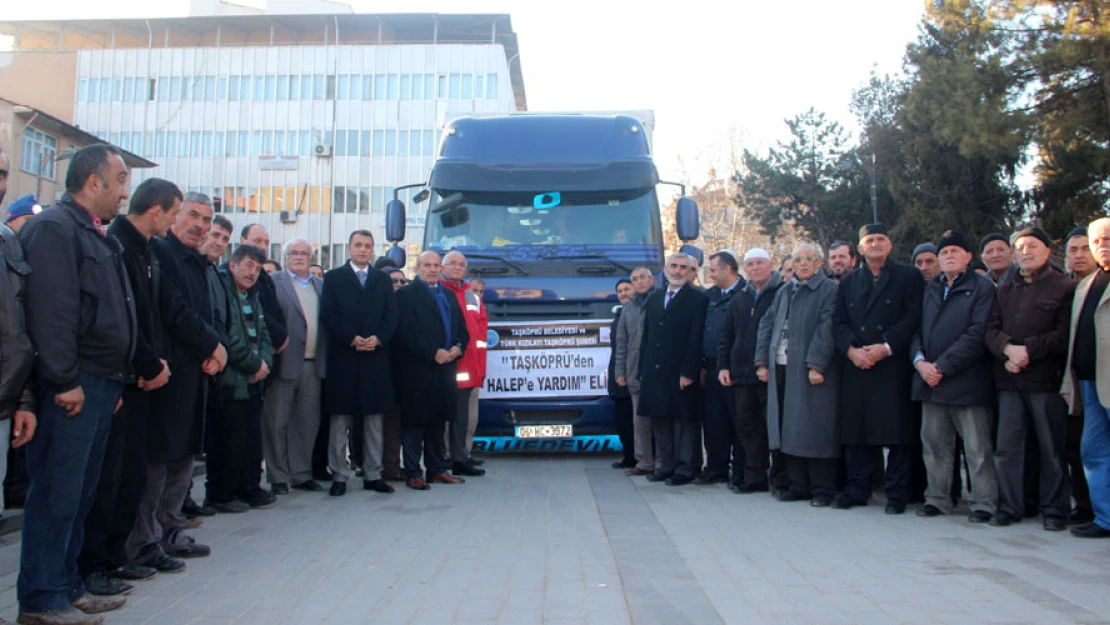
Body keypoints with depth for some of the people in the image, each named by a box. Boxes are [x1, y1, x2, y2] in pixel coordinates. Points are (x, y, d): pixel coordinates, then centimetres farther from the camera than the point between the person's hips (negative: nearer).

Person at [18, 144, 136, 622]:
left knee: (81, 492, 14)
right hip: (73, 386, -9)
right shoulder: (54, 227, -10)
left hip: (102, 384, 9)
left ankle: (67, 586, 23)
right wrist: (65, 381, -20)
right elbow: (52, 310, -18)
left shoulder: (98, 236, 19)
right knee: (57, 493, -3)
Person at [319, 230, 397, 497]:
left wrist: (378, 338, -11)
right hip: (343, 358, -3)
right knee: (340, 421, 0)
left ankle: (373, 475, 13)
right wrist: (352, 339, -14)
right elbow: (327, 315, -3)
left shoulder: (383, 280, 15)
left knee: (374, 420, 6)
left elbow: (392, 316, 7)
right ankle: (339, 475, 8)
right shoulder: (334, 277, 7)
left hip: (376, 358, 3)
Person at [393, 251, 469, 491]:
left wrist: (458, 348, -3)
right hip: (417, 370, -6)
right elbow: (407, 332, -13)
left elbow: (462, 328, 17)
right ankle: (413, 473, 4)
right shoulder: (406, 294, -3)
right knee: (415, 422, -2)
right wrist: (433, 353, -17)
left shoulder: (448, 295, 19)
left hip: (445, 367, 7)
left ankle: (437, 470, 20)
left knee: (438, 421, 12)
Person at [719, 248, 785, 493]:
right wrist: (724, 366, 9)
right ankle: (753, 478, 16)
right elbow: (726, 335, 19)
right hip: (742, 374, 6)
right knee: (747, 427, 8)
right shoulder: (739, 299, 17)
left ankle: (780, 479, 6)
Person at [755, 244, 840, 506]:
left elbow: (826, 329, -12)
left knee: (815, 431, -4)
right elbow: (767, 324, 15)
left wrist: (816, 365, -19)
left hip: (813, 372, -6)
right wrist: (762, 361, 6)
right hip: (782, 369, 6)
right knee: (789, 429, 9)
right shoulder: (783, 292, 18)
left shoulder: (829, 290, -3)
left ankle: (822, 488, 5)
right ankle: (798, 485, 18)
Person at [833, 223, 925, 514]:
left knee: (897, 430, -3)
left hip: (894, 366, -3)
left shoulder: (908, 276, 6)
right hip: (856, 367, 4)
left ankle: (897, 493, 6)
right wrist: (851, 349, -8)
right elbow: (839, 323, 10)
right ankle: (857, 489, 15)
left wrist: (886, 347, -14)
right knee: (855, 429, 5)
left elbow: (913, 318, -5)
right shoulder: (848, 282, 17)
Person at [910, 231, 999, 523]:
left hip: (966, 381, -5)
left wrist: (943, 366, -13)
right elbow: (917, 329, 14)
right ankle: (937, 498, 17)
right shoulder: (930, 289, 18)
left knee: (977, 446, -1)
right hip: (930, 379, 5)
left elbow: (977, 334, -9)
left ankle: (984, 502, 7)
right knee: (934, 442, 9)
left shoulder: (982, 288, 0)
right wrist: (920, 362, -5)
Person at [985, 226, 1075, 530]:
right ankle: (1009, 507, 10)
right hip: (1009, 380, 4)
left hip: (1046, 378, -4)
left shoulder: (1065, 287, 3)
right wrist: (1008, 348, -12)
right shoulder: (1005, 290, 19)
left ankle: (1055, 510, 11)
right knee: (1006, 447, 2)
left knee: (1052, 448, 2)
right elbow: (991, 330, 8)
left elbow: (1064, 336, -6)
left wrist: (1028, 351, -14)